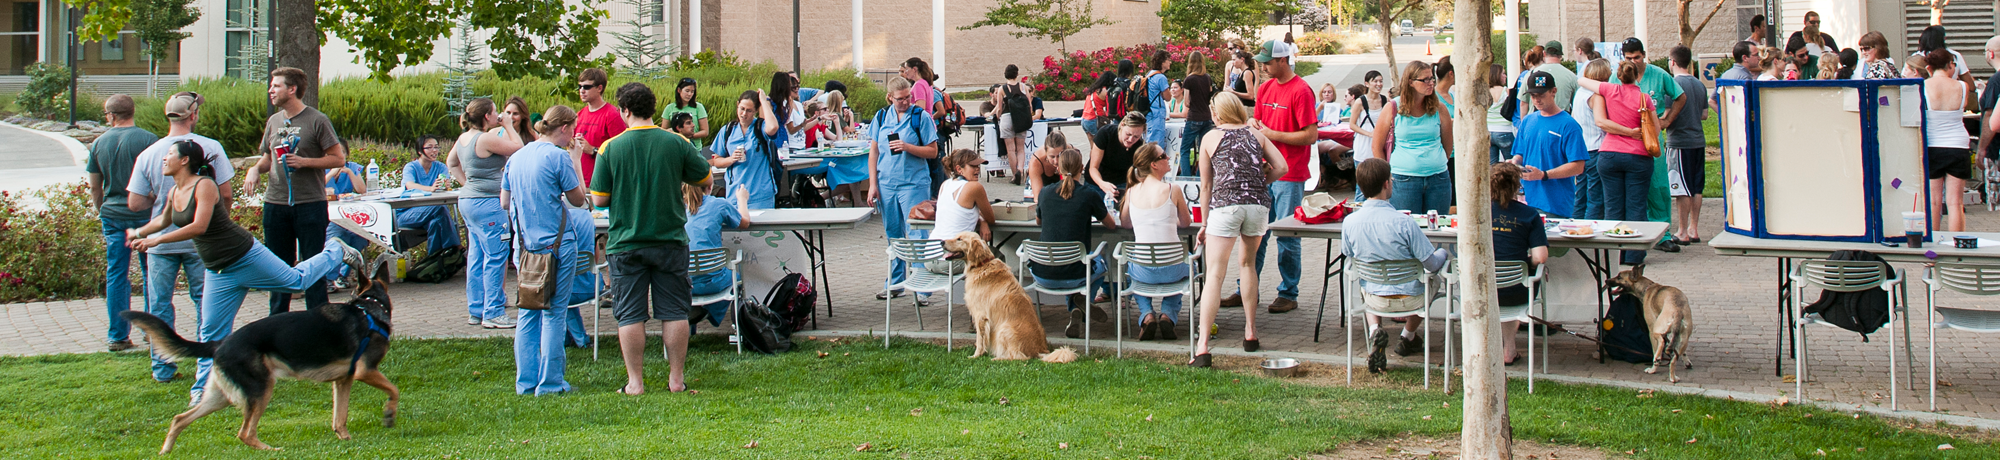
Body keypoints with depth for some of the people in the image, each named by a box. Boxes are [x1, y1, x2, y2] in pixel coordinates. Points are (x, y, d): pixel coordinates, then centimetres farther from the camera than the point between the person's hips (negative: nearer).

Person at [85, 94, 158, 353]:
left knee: (116, 276, 7)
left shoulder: (99, 143, 2)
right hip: (144, 214, -2)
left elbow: (95, 187, 8)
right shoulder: (148, 139, -8)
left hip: (112, 216, 3)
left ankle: (117, 337, 8)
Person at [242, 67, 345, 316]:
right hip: (276, 204, 6)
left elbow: (338, 158, -6)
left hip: (310, 204, -5)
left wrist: (304, 162, -16)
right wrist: (256, 169, 1)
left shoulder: (317, 120, -5)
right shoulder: (273, 121, 12)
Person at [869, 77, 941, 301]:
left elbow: (933, 151, -3)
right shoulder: (881, 117, 8)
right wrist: (873, 184, 4)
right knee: (893, 237, 12)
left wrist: (907, 147, -18)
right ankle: (894, 284, 21)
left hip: (914, 184, -4)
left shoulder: (921, 117, -2)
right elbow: (873, 152, 11)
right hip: (886, 185, 4)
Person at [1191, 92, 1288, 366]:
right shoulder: (1256, 135, 17)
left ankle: (1202, 346, -15)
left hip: (1225, 204, -3)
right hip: (1258, 204, 3)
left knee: (1215, 274, -5)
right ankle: (1250, 330, 27)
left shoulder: (1210, 138, 12)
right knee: (1247, 263, 25)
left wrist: (1204, 224, 17)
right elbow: (1282, 167, 6)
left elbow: (1206, 185, 12)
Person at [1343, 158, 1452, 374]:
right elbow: (1431, 264, -18)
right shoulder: (1403, 222, -27)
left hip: (1374, 299, 2)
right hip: (1410, 299, -2)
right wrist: (1443, 253, 5)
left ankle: (1374, 331, 10)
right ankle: (1408, 338, 36)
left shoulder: (1349, 222, -16)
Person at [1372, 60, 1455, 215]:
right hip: (1404, 179, -2)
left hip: (1438, 179, 2)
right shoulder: (1393, 108, -2)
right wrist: (1388, 176, 4)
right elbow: (1377, 147, 4)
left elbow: (1448, 144, 15)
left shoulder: (1439, 108, 4)